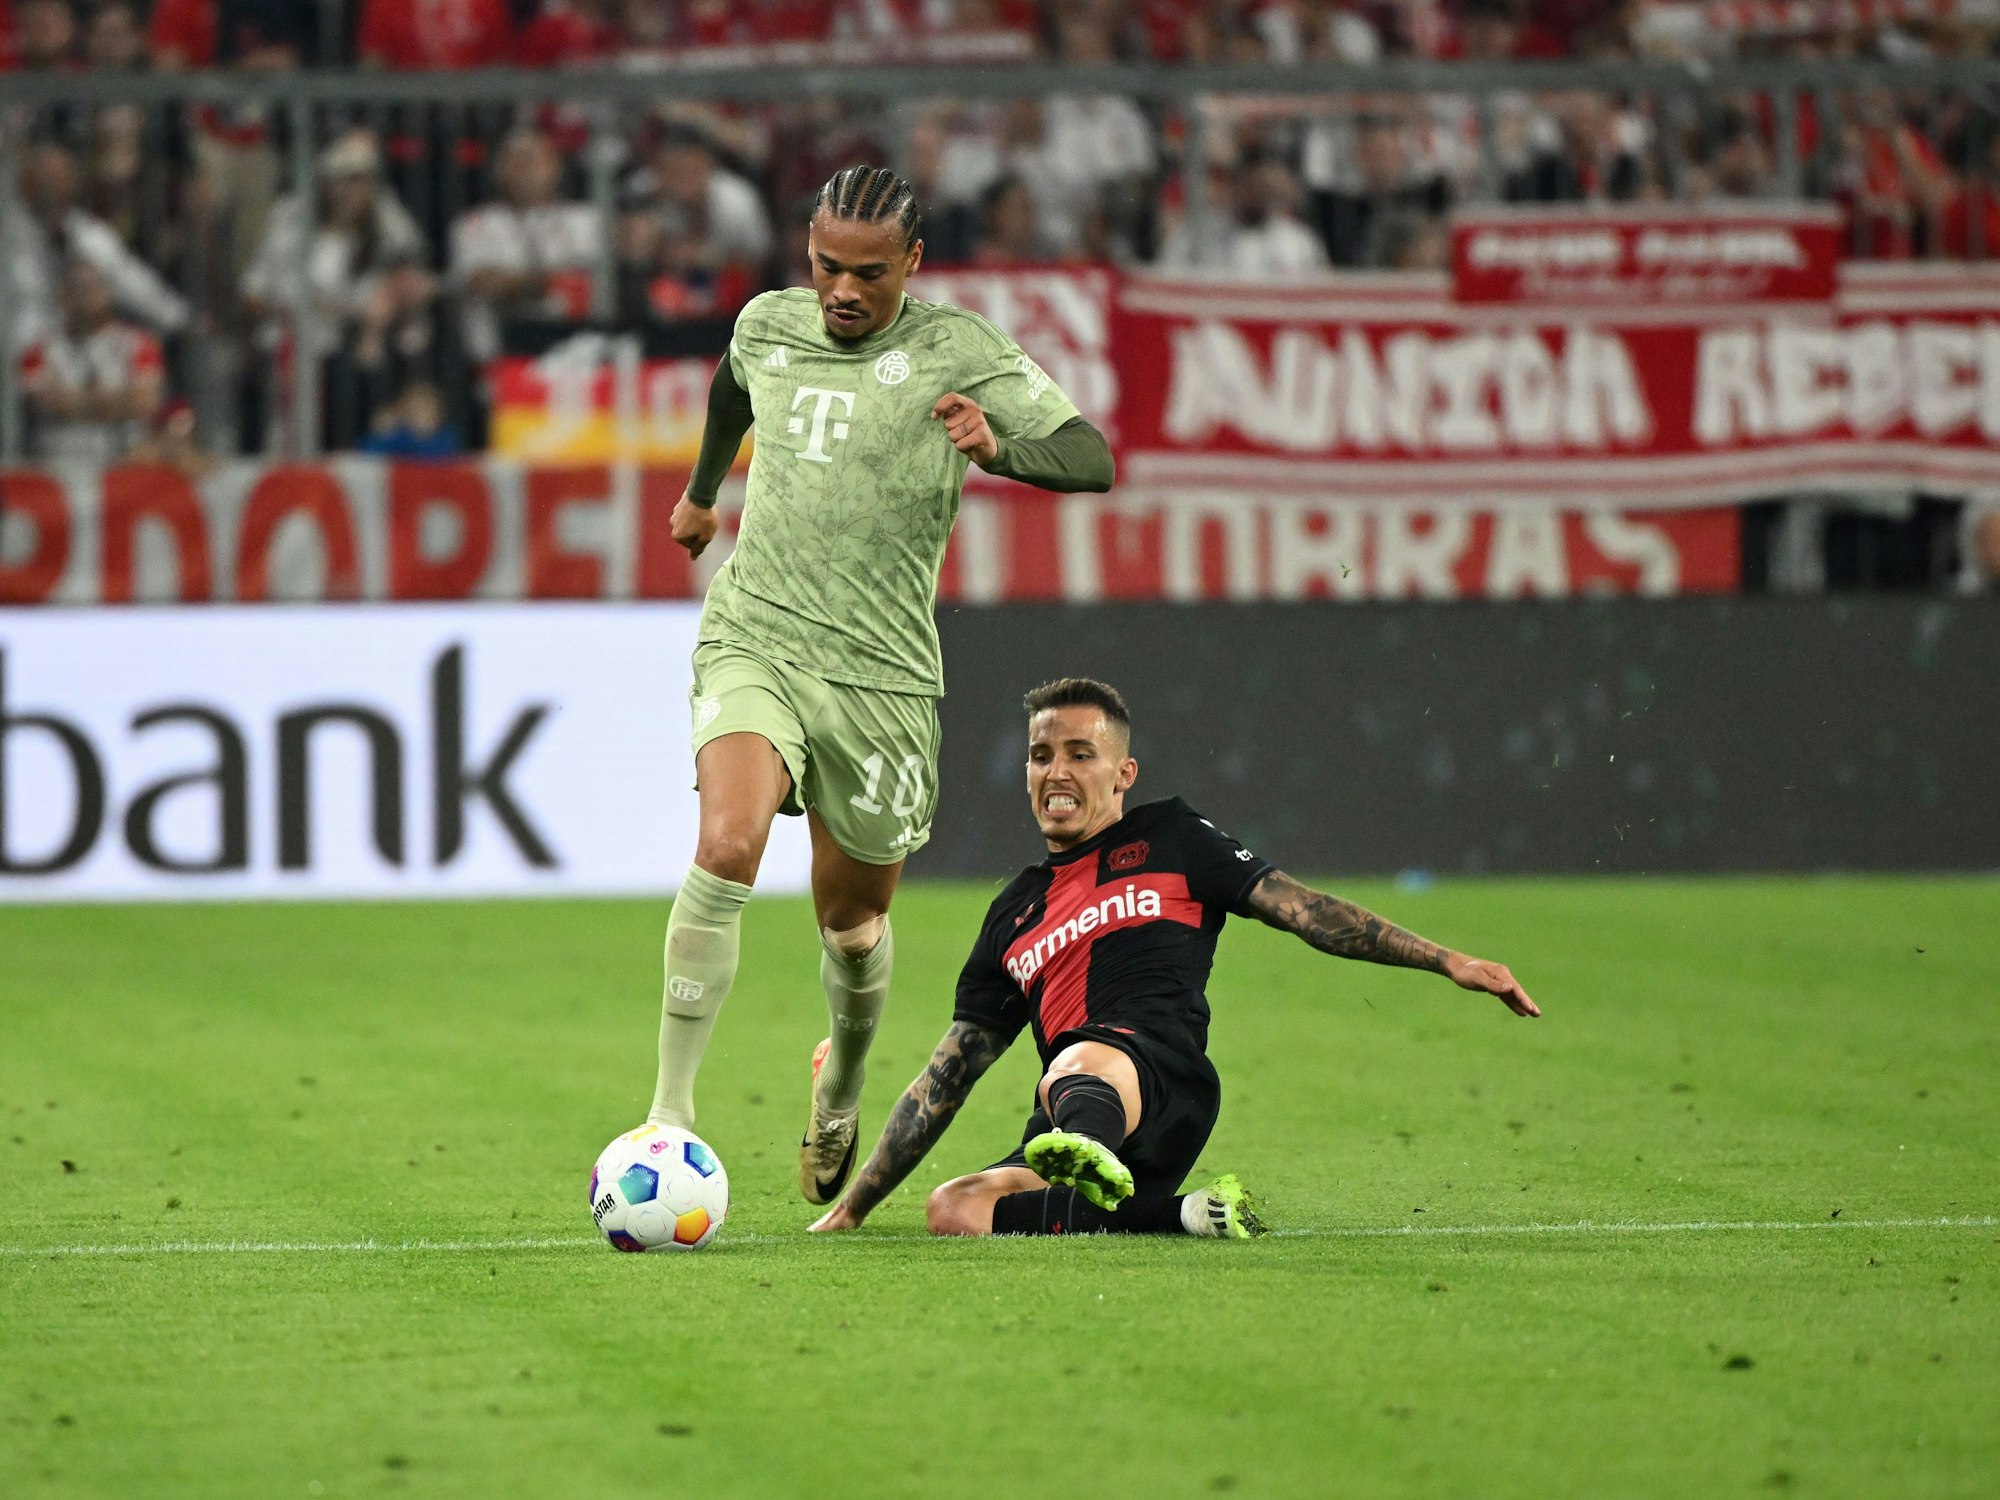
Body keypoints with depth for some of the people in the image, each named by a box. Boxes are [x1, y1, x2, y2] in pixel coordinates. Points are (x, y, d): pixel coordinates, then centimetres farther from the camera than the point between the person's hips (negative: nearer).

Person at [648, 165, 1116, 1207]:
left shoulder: (958, 351, -5)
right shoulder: (767, 326, 7)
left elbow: (1093, 459, -13)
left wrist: (998, 445, -33)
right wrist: (701, 492, 48)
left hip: (880, 669, -1)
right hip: (754, 641, 1)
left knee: (851, 915, 10)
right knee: (728, 846, -25)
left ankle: (843, 1082, 43)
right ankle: (671, 1112, -23)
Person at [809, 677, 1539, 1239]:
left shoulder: (1169, 839, 21)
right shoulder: (1014, 914, 30)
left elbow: (1306, 910, 15)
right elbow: (945, 1078, 30)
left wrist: (1446, 961, 5)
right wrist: (852, 1207, 24)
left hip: (1162, 1078, -5)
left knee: (1079, 1070, -41)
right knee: (952, 1211, -27)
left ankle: (1088, 1156, -77)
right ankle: (1184, 1215, -25)